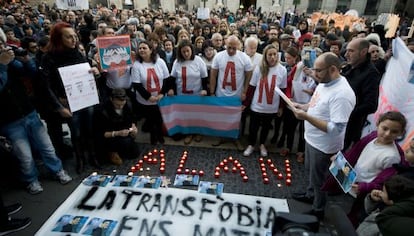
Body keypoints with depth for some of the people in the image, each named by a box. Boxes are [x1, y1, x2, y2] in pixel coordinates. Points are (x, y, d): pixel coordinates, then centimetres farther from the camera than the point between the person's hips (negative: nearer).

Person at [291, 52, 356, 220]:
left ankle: (318, 210, 35)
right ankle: (311, 194, 53)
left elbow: (336, 129, -32)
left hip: (323, 145, -9)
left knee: (319, 179, 12)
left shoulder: (342, 93, -30)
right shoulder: (323, 83, 0)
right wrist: (302, 106, -3)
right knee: (313, 172, 28)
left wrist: (306, 117, -33)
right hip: (311, 139, 9)